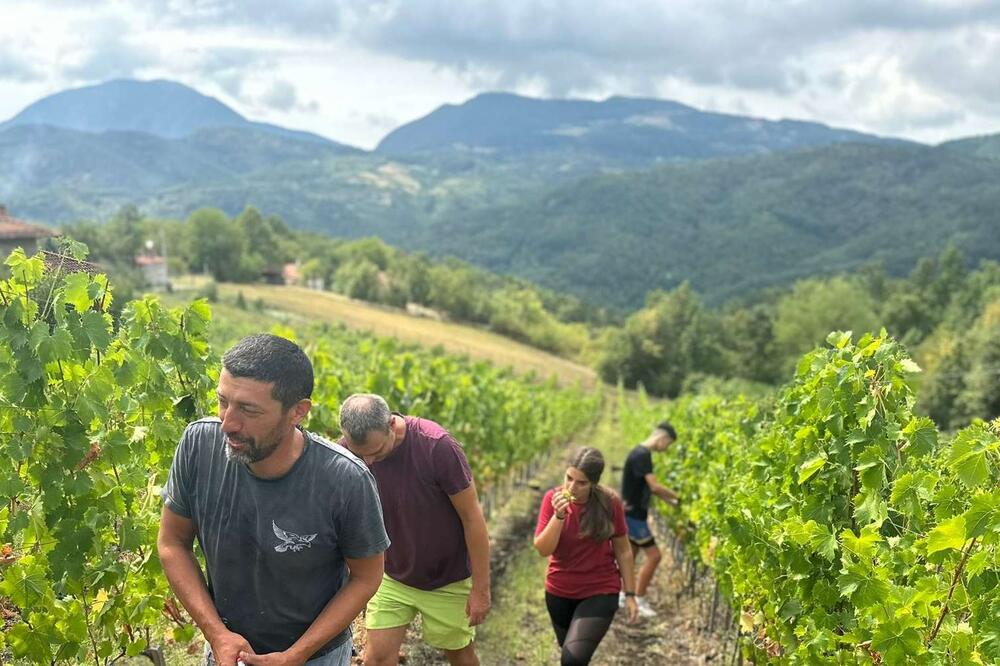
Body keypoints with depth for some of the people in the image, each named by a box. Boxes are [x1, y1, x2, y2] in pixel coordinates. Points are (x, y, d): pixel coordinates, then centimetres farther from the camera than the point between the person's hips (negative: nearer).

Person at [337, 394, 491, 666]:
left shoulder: (436, 446, -27)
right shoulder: (346, 452, -17)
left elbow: (472, 517, -19)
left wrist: (481, 589, -15)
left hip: (448, 580, -2)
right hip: (390, 578, 3)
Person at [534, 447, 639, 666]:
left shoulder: (609, 503, -13)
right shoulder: (553, 499, -11)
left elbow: (623, 550, -3)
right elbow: (543, 549, -15)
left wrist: (630, 594, -1)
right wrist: (559, 516, -28)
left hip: (600, 592, -3)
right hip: (559, 593, 3)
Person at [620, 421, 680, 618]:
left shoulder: (642, 454, 12)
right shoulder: (641, 455, -20)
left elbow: (650, 488, 18)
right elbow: (655, 486, -26)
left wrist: (672, 502, 11)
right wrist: (678, 497, -13)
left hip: (633, 513, 10)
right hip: (633, 513, -10)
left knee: (630, 555, 15)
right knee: (654, 556, -5)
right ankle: (639, 601, 3)